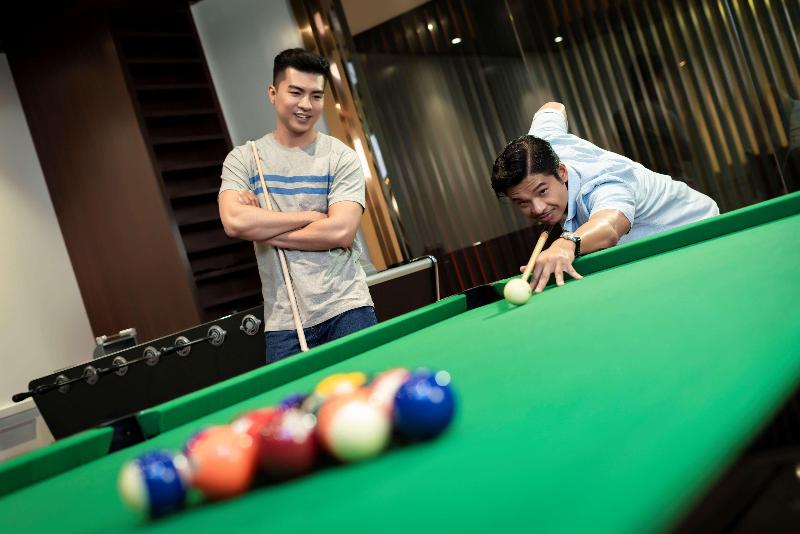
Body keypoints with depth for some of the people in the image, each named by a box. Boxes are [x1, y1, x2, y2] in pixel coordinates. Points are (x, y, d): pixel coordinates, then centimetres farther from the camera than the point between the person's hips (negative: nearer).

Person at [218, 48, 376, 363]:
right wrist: (310, 216, -10)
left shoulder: (342, 158, 0)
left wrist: (262, 227, -9)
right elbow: (234, 222, -12)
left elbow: (341, 231, -13)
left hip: (345, 309, -1)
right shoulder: (242, 159, 5)